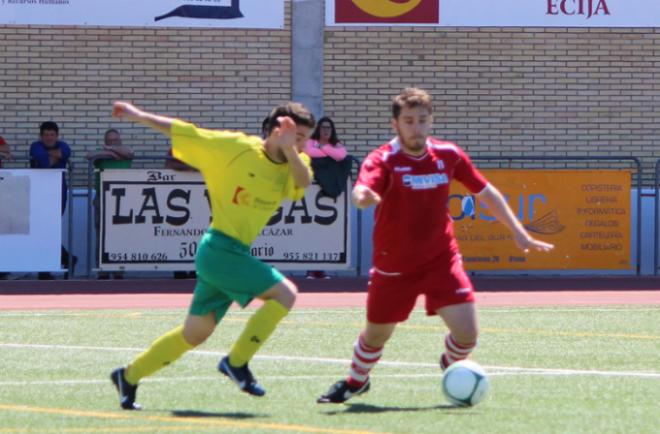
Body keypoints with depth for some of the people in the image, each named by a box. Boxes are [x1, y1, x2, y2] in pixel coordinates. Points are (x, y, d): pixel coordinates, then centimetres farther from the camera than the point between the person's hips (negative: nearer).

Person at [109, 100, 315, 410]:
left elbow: (304, 181, -16)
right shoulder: (235, 147, -9)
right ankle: (236, 362, -7)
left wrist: (289, 149, -30)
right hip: (220, 249, -7)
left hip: (235, 255, 7)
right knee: (284, 293, -17)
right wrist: (139, 116, -5)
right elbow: (185, 131, -4)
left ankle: (129, 377, 27)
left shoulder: (291, 165, 6)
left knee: (194, 334, 13)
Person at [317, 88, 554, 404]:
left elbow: (486, 192, 10)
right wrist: (365, 197, -63)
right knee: (376, 334, 12)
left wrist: (518, 233, 9)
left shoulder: (448, 155, -4)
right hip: (393, 267, -2)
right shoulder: (383, 160, -17)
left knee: (467, 333, -12)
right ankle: (356, 382, 46)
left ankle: (451, 366, 26)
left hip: (442, 259, 2)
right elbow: (361, 193, -38)